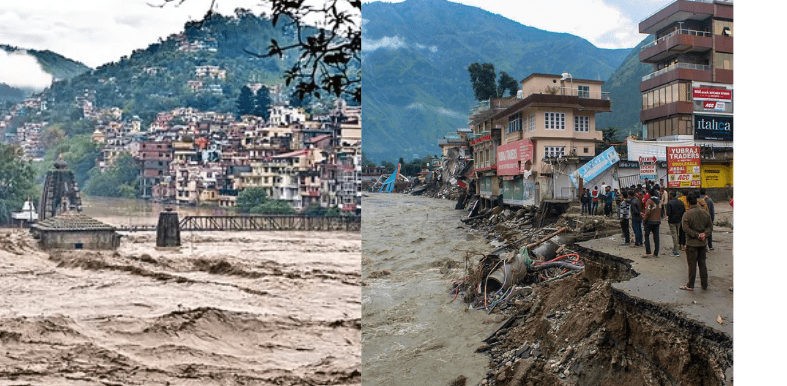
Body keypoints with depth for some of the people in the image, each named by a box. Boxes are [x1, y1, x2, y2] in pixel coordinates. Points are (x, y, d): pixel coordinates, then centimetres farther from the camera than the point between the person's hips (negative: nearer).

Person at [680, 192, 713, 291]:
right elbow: (710, 226, 5)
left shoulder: (687, 214, -14)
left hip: (692, 243, -5)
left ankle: (690, 286, 8)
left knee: (692, 264, 1)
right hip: (703, 243, 5)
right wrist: (705, 234, -7)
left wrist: (696, 235, -16)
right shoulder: (705, 213, 4)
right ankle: (704, 285, 20)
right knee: (702, 263, 14)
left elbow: (686, 228, -21)